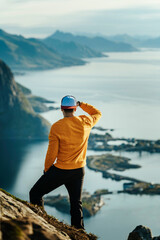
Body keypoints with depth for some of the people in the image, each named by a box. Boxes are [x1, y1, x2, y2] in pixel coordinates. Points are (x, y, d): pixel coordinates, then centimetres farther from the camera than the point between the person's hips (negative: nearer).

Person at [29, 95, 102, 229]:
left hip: (61, 171, -5)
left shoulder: (56, 127, -16)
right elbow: (97, 114, 18)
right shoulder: (85, 123, -5)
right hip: (79, 170, 5)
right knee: (76, 203, 18)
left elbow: (52, 153, -11)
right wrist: (81, 104, 18)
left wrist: (46, 169, 5)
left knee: (35, 193, 10)